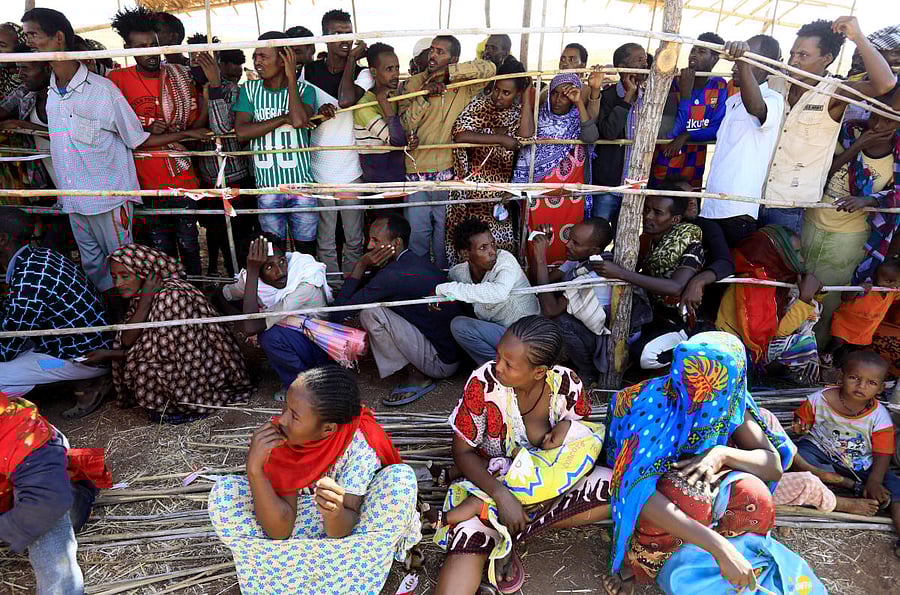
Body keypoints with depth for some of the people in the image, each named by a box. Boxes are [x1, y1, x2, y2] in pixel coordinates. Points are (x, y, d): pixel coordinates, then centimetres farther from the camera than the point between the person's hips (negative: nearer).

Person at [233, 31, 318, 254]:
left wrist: (291, 77, -11)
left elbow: (299, 121, -21)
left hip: (301, 183, -2)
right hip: (267, 185, 2)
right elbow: (241, 132, -7)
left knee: (307, 248, 7)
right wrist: (284, 118, -11)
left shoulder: (304, 89, 0)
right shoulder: (249, 90, 6)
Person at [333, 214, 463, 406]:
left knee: (370, 313, -20)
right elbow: (371, 289, 19)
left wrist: (361, 266, -10)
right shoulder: (417, 261, 7)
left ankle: (417, 377, -6)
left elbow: (340, 309, -15)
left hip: (441, 362, -9)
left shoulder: (394, 274, -23)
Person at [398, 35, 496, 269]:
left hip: (448, 170, 0)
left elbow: (489, 68, -14)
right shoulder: (411, 84, 6)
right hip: (416, 170, 1)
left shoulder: (463, 85, 3)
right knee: (417, 231, 4)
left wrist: (447, 72, -16)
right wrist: (424, 96, -16)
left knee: (445, 230, 9)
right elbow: (404, 124, -2)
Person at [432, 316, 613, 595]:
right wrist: (502, 496, -25)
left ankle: (508, 538, -17)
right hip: (490, 480, -3)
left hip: (550, 480, 4)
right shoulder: (483, 382, -21)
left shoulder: (567, 385, -15)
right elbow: (463, 451, -12)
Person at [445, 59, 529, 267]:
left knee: (501, 244, 1)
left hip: (502, 191, 3)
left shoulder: (518, 112, 7)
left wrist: (527, 94, -8)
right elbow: (460, 134, -18)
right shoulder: (480, 104, -2)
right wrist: (500, 139, -21)